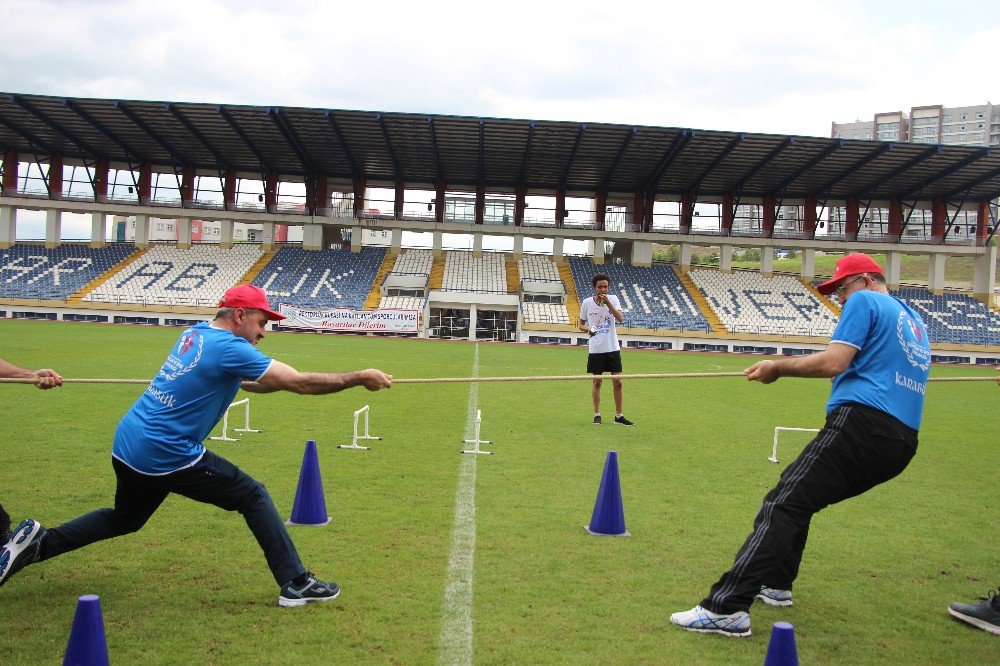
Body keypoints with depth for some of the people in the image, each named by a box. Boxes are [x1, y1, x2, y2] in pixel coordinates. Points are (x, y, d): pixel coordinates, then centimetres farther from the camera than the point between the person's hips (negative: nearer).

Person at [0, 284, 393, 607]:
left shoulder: (196, 334, 10)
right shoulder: (228, 347, -16)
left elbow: (248, 382, 21)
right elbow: (298, 382, -20)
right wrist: (359, 378, -15)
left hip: (126, 444, 9)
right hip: (165, 455, -9)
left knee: (123, 519, 31)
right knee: (253, 495, 1)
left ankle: (38, 541, 25)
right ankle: (295, 584, 0)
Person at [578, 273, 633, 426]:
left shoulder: (613, 299, 1)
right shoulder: (587, 302, -1)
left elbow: (620, 318, -13)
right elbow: (581, 324, 8)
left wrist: (608, 303, -24)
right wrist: (588, 329, -13)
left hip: (613, 347, 1)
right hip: (595, 349, -1)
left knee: (617, 382, 2)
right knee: (596, 381, 3)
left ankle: (619, 415, 12)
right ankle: (597, 414, 14)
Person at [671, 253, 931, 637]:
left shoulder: (864, 301, 3)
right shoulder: (914, 321, 29)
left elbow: (833, 362, -9)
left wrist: (777, 368, 1)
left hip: (862, 420, -9)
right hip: (903, 442, 9)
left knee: (782, 506, -17)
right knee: (798, 499, 24)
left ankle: (727, 608, -28)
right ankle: (775, 584, 30)